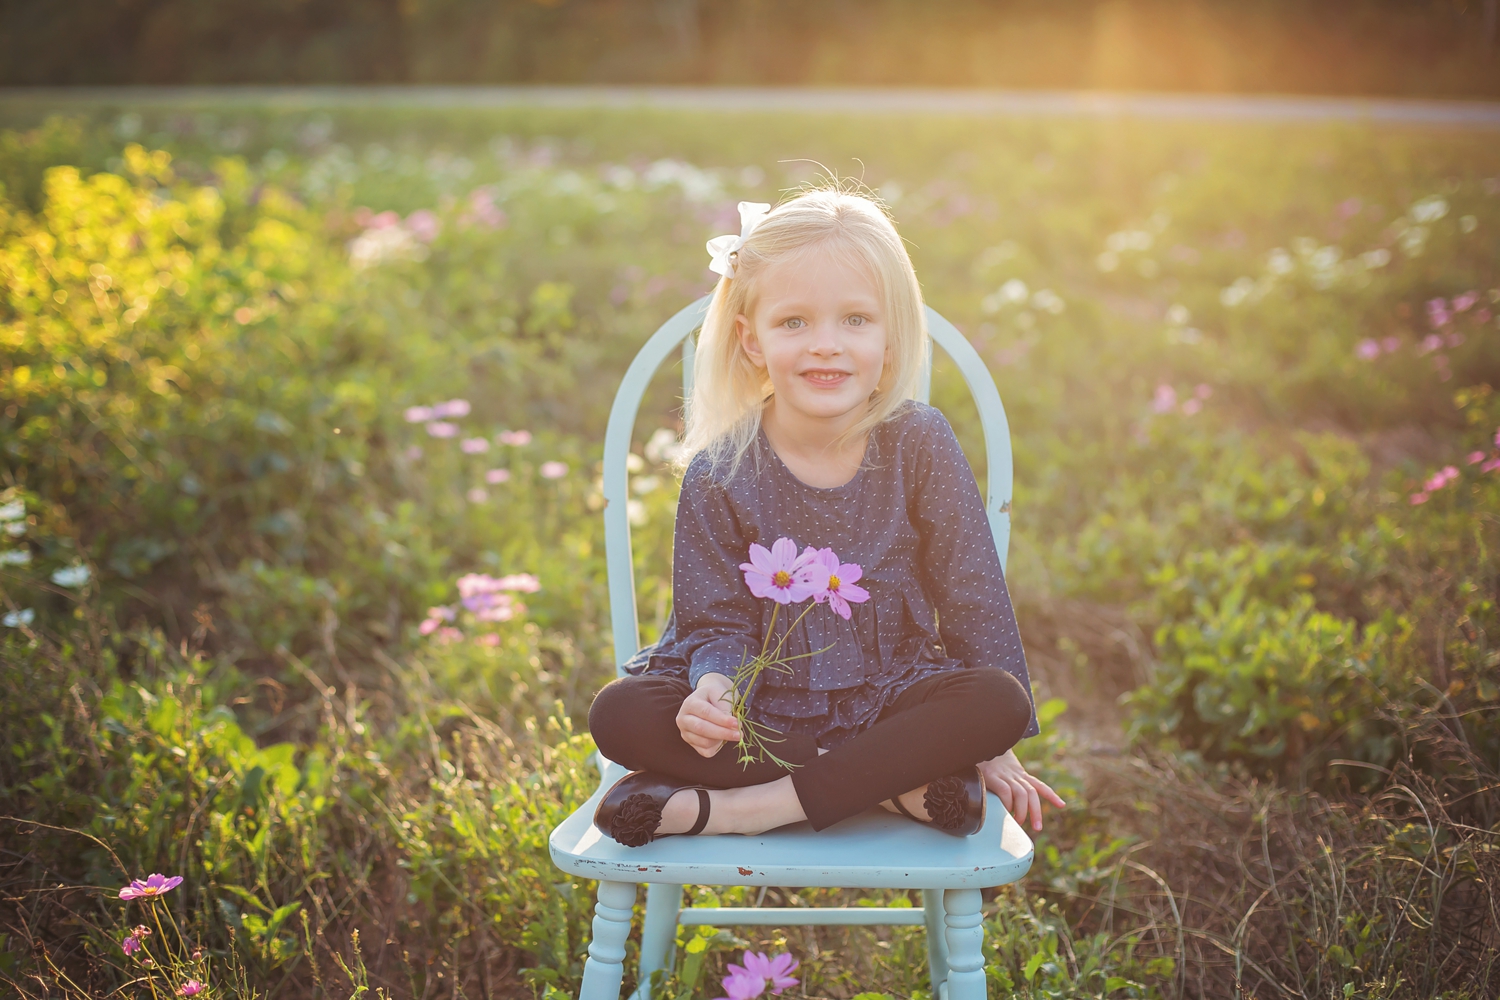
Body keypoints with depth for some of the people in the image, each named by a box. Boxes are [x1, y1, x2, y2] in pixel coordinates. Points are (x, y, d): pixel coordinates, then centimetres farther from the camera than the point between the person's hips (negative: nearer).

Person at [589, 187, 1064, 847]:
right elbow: (717, 621, -5)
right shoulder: (720, 472, -10)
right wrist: (714, 688, -29)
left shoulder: (918, 444, -8)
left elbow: (973, 596, -2)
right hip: (763, 702, 0)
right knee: (619, 714, -26)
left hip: (890, 692, 1)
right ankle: (895, 786, -25)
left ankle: (731, 808, -29)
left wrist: (993, 749, -2)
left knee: (997, 701, -29)